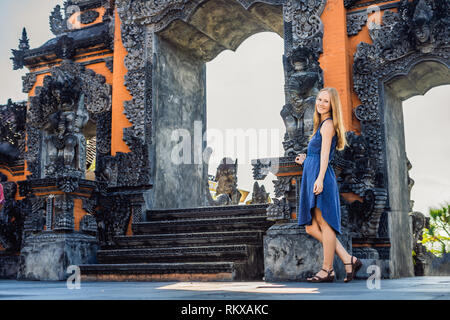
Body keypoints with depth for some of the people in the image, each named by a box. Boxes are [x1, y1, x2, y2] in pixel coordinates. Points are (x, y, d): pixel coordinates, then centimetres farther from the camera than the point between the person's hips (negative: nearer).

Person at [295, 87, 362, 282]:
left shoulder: (328, 124, -2)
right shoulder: (321, 125, 26)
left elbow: (325, 153, -13)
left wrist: (320, 179, -19)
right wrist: (305, 160, 23)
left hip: (321, 176, -10)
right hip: (311, 176, 10)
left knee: (324, 224, -4)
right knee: (311, 228, 7)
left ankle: (327, 270, 4)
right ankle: (348, 260, 9)